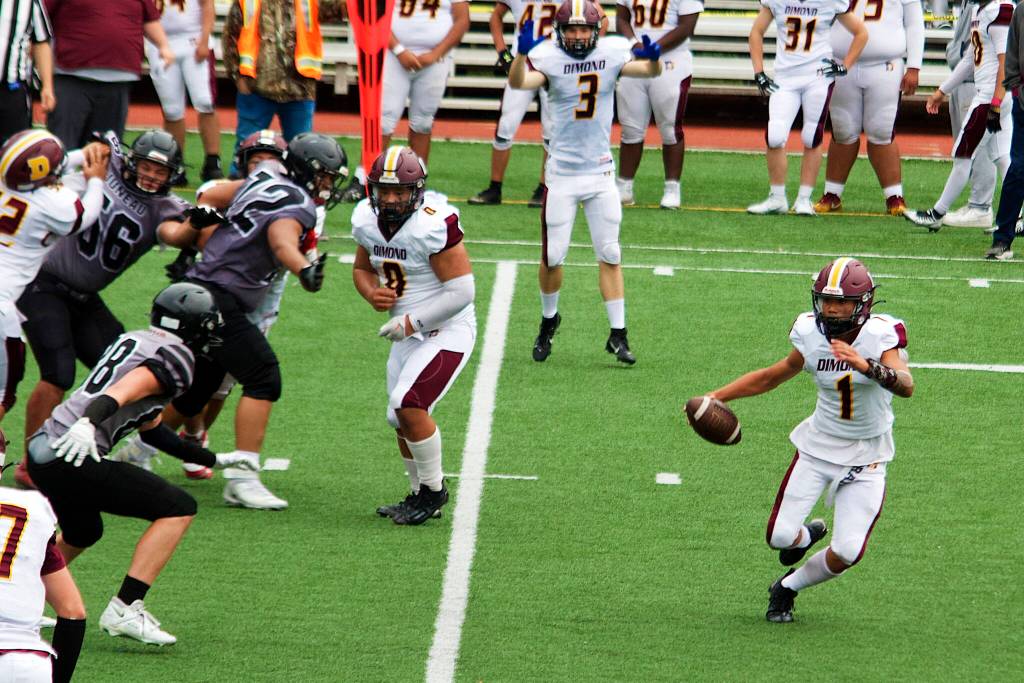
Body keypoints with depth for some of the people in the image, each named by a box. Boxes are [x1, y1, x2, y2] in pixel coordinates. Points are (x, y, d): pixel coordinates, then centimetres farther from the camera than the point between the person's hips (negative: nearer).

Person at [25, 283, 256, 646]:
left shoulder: (133, 340, 25)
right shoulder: (176, 357, -3)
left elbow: (150, 428, 32)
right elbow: (123, 391, -22)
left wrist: (213, 460, 39)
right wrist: (88, 423, -40)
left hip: (41, 449, 9)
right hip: (73, 457, -9)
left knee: (82, 535, 33)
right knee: (179, 508, -4)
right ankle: (124, 609, -11)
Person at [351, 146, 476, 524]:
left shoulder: (435, 225, -25)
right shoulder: (367, 219, -2)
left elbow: (461, 293, -23)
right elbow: (362, 268, 16)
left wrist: (412, 322, -20)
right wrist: (372, 293, -7)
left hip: (447, 332, -8)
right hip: (409, 333, 8)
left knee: (408, 404, -21)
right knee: (402, 420, 13)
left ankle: (433, 489, -3)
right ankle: (421, 494, 32)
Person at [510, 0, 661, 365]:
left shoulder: (611, 54, -3)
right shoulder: (549, 59, -11)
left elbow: (650, 71, -14)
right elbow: (518, 82, -28)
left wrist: (653, 57, -37)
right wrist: (521, 54, -48)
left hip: (600, 172, 2)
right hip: (561, 173, -2)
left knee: (610, 255, 4)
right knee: (552, 257, 4)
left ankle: (618, 335, 8)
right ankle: (548, 320, 28)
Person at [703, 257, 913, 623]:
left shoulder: (881, 336, -20)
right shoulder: (812, 336, -9)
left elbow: (906, 386, -38)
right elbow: (773, 376, 9)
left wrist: (866, 366, -56)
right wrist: (717, 396, 4)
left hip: (866, 457, -2)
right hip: (819, 445, 2)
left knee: (848, 552, -10)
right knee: (779, 537, -4)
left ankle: (789, 586, 20)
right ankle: (807, 535, 35)